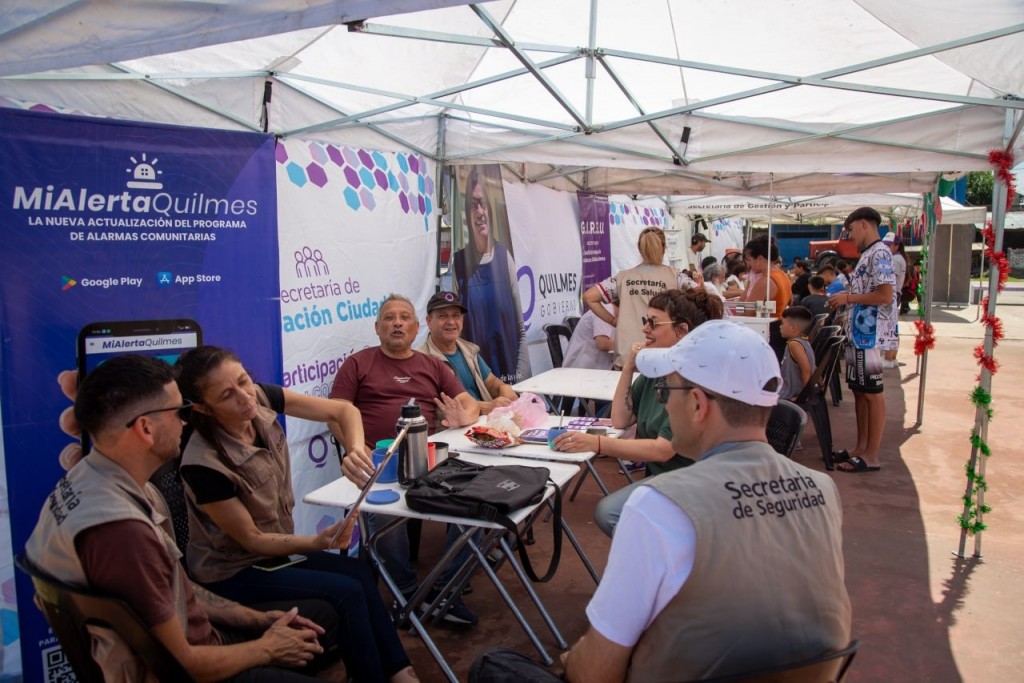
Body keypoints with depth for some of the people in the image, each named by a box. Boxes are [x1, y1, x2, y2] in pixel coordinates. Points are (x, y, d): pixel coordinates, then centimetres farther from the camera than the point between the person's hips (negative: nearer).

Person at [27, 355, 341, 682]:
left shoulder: (92, 477, -5)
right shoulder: (120, 528, -35)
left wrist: (257, 619, 5)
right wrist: (267, 649, -9)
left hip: (183, 636, 8)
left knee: (324, 615, 19)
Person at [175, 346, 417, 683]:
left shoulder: (260, 398, -15)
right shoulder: (203, 464, -30)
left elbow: (343, 410, -11)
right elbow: (250, 539, -19)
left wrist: (356, 451, -31)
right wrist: (318, 541, -30)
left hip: (272, 547, 6)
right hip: (232, 571, -6)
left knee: (360, 573, -3)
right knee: (348, 592, -13)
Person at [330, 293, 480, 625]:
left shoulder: (433, 366, 22)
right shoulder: (357, 364, 13)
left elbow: (470, 404, 15)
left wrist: (465, 418, -10)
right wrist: (354, 449, -17)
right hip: (377, 462, -3)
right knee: (383, 513, -34)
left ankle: (445, 589, -6)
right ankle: (407, 591, -6)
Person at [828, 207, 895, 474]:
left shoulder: (880, 253, -12)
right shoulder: (867, 254, 17)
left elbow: (885, 296, -21)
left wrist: (848, 297, -14)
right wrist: (845, 301, 8)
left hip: (868, 336, -10)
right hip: (857, 333, 10)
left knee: (872, 393, -3)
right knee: (859, 391, 13)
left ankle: (871, 456, 4)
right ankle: (861, 448, 22)